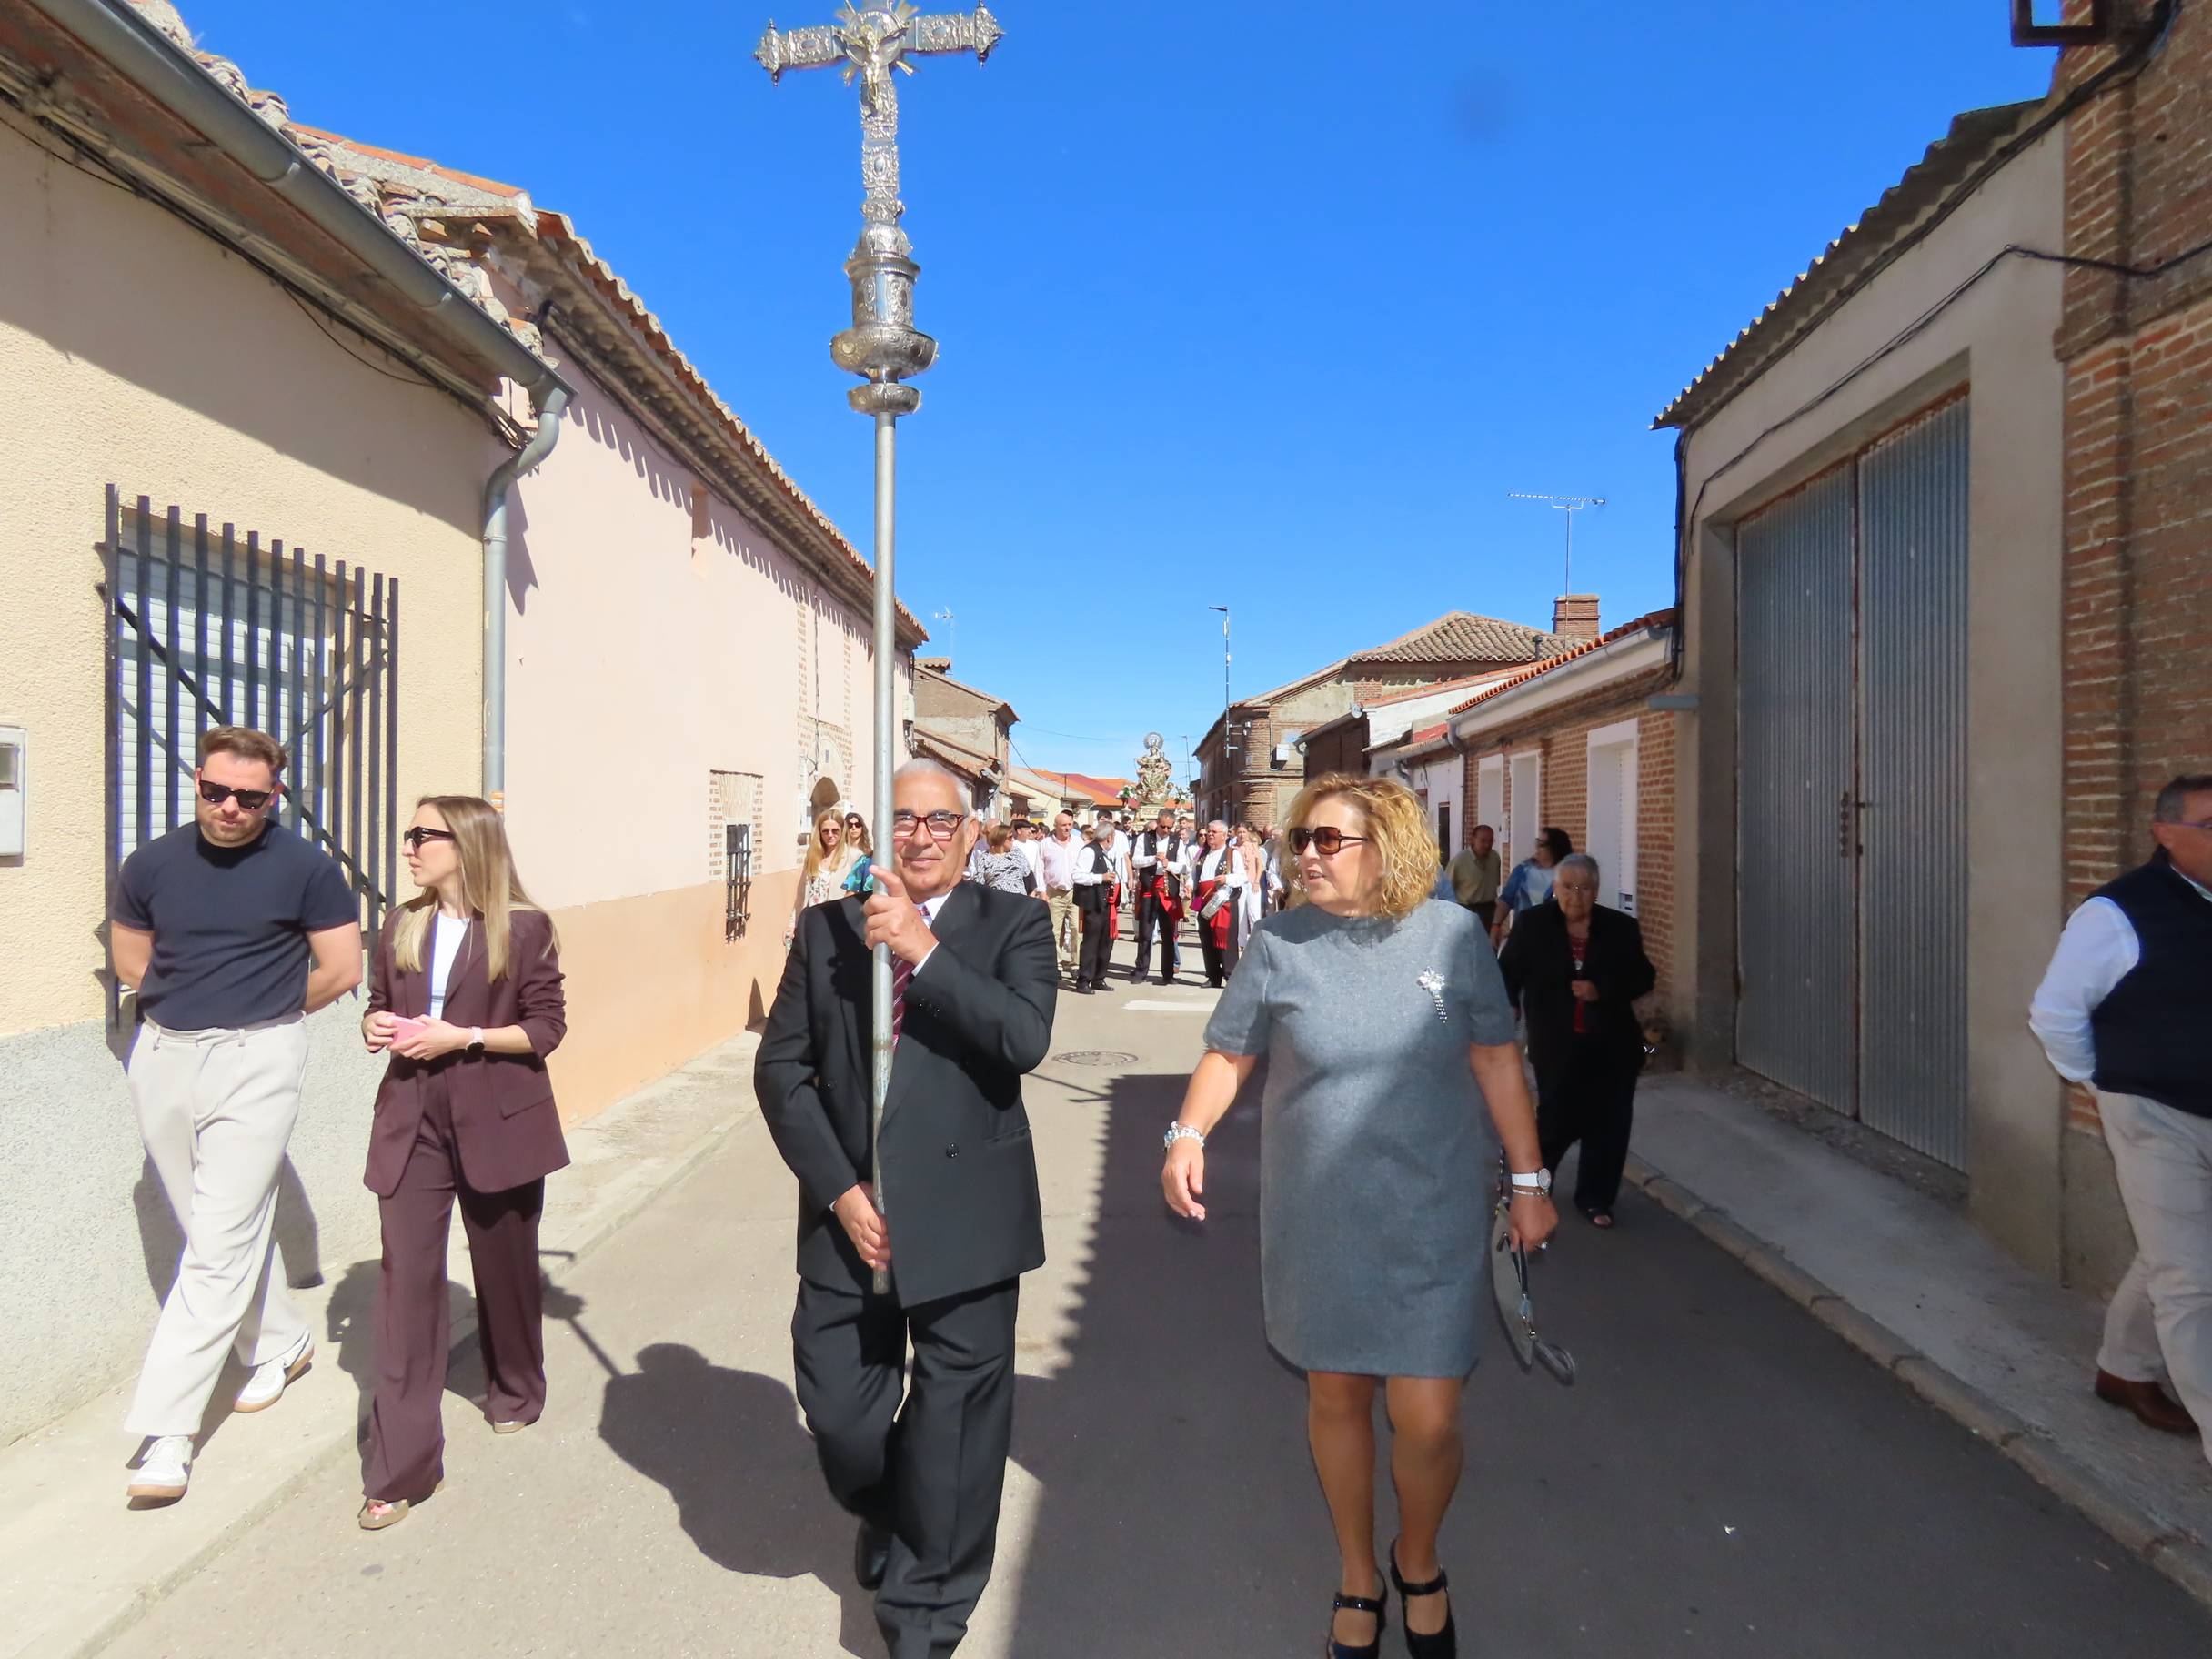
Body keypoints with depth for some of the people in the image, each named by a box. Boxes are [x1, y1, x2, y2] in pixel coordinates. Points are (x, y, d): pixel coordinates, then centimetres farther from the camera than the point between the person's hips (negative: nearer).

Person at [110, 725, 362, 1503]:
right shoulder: (151, 865, 3)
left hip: (256, 1060, -5)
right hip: (162, 1058, 5)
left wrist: (260, 1012, 5)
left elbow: (341, 971, -5)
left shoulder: (306, 869, -9)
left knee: (220, 1245, -6)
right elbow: (130, 957, 17)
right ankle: (280, 1344, 37)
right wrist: (194, 1003, 8)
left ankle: (166, 1428, 0)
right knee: (226, 1229, 17)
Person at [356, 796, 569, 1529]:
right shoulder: (402, 926, 7)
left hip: (498, 1123, -3)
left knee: (505, 1266, 14)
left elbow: (546, 1027, -8)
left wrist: (463, 1037, -19)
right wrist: (376, 1027, -5)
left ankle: (515, 1391, 42)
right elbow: (381, 1005, 18)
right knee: (406, 1278, -3)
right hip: (413, 1121, 3)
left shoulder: (523, 928, -7)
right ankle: (399, 1468, 4)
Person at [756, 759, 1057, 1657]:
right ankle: (886, 1517, 49)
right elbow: (781, 1067, 2)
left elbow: (1026, 1037, -19)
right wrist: (838, 1189, -6)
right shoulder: (825, 928, 4)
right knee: (838, 1413, 13)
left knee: (953, 1427, 10)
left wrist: (924, 952, -25)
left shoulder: (1012, 924, -3)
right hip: (849, 1213, 2)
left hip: (964, 1220, -2)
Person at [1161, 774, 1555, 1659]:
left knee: (1427, 1419, 0)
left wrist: (1527, 1179, 1)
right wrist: (1189, 1132, -14)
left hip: (1432, 1216, -1)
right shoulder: (1279, 944, -7)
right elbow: (1227, 1052, 2)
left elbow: (1494, 1057, -1)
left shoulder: (1452, 933, -7)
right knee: (1336, 1398, 14)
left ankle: (1419, 1561, 35)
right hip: (1317, 1218, 1)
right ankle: (1357, 1579, 41)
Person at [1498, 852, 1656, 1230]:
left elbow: (1644, 979, 3)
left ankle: (1595, 1199, 24)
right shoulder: (1532, 925, -4)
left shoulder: (1621, 928, 0)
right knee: (1557, 1121, 0)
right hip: (1558, 1047, -2)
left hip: (1612, 1047, 2)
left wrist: (1601, 990, -12)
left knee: (1609, 1124, 6)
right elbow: (1509, 975, -1)